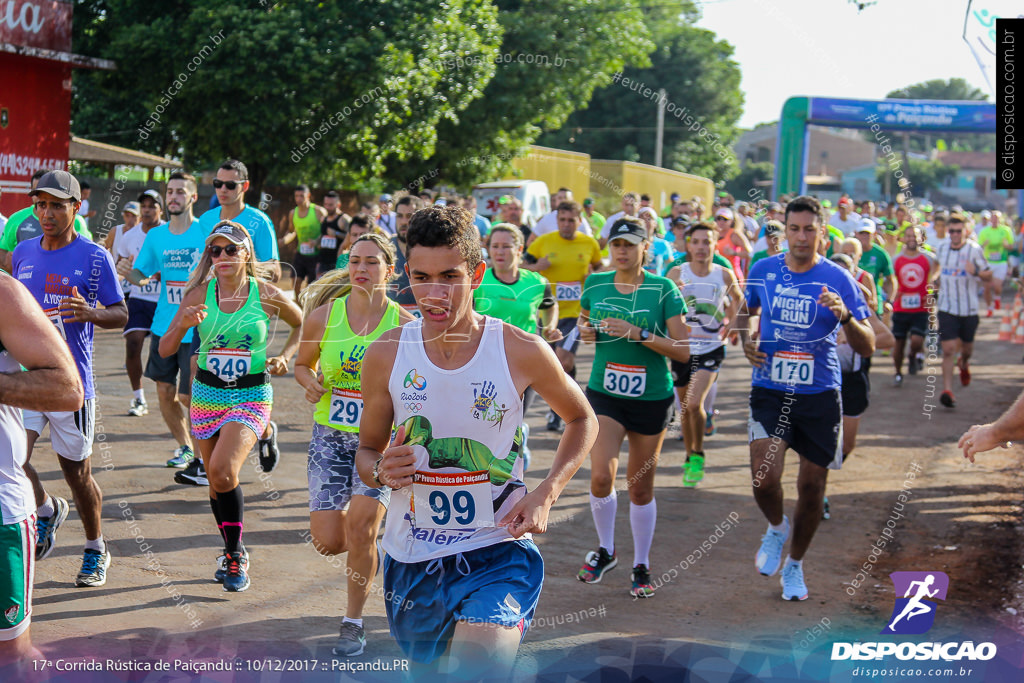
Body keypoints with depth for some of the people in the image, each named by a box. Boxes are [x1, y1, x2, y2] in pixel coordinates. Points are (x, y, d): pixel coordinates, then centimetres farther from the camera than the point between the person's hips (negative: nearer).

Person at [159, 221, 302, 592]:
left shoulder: (267, 294, -7)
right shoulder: (199, 294, -3)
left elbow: (303, 324, 13)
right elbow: (165, 350, -2)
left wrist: (284, 357, -1)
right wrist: (183, 325, -21)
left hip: (251, 395, -3)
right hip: (207, 393, 3)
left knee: (223, 471, -22)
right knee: (216, 479, 11)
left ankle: (235, 554, -4)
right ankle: (233, 552, 32)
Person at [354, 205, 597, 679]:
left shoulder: (522, 351, -10)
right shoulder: (385, 355, -5)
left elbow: (581, 418, 7)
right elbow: (367, 449, 9)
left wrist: (545, 494, -6)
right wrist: (380, 471, -16)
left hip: (498, 552, -3)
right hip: (411, 556, 3)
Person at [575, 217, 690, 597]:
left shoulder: (663, 290, -8)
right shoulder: (595, 285, 2)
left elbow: (683, 351, -11)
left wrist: (638, 334, -22)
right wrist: (586, 331, -3)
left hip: (652, 399, -1)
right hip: (604, 395, 2)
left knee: (641, 487, 7)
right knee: (601, 476, -14)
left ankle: (641, 566, 25)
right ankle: (605, 551, 12)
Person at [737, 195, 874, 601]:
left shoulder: (838, 280, -5)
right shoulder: (763, 270, 1)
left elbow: (867, 347, -8)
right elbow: (745, 311, 23)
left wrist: (845, 316, -27)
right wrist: (745, 340, 2)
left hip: (820, 395, 0)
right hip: (770, 391, 1)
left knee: (812, 487, 6)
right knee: (764, 478, -17)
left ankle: (794, 565, 31)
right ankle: (776, 528, 19)